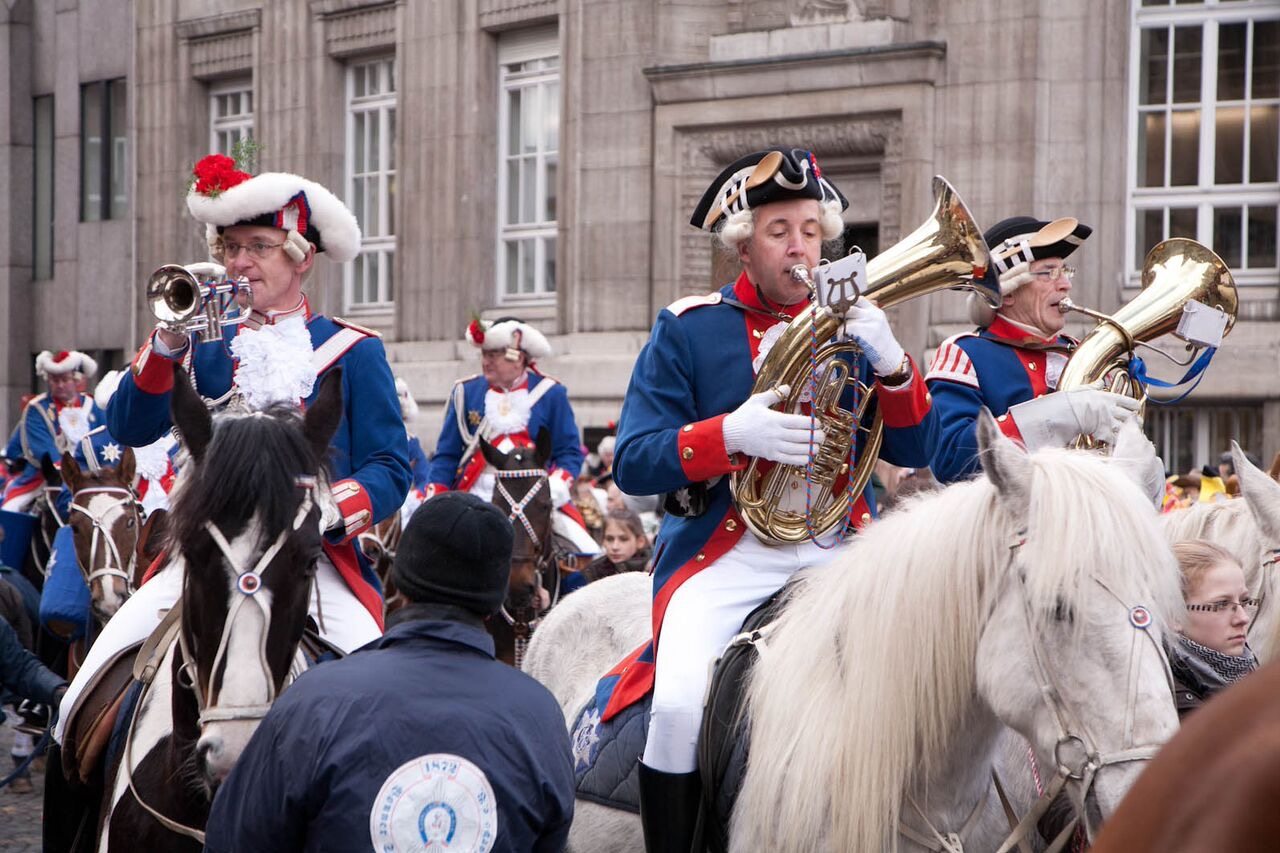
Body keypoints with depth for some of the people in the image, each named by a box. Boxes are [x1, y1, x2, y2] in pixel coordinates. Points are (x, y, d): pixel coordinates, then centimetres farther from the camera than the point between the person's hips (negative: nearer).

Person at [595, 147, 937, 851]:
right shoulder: (687, 329, 4)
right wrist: (730, 434, -19)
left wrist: (891, 364, -13)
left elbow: (913, 453, 6)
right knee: (680, 708, -27)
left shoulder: (849, 325, 13)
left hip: (840, 549, 3)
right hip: (726, 554, -3)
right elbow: (631, 464, -3)